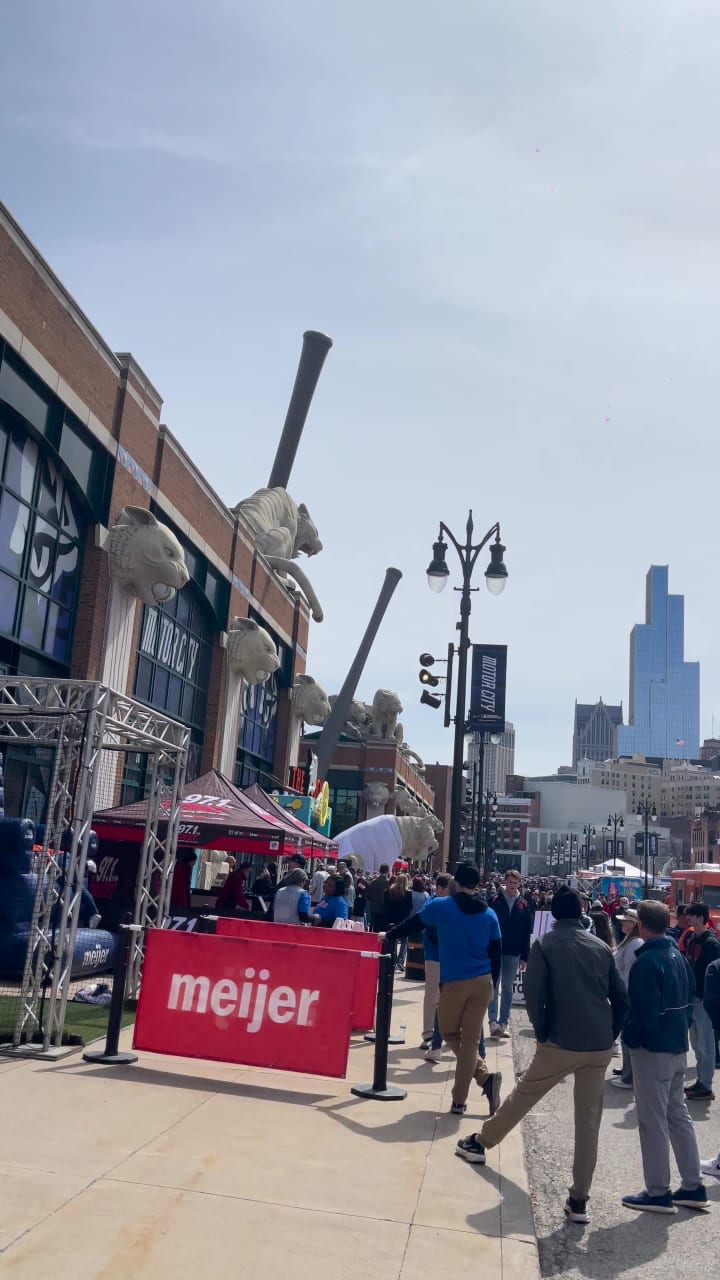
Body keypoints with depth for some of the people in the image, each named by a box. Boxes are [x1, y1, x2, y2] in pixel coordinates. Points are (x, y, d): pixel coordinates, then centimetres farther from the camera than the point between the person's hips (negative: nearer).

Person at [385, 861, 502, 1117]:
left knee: (450, 1033, 15)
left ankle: (485, 1076, 1)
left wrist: (388, 935, 22)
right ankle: (459, 1100, 6)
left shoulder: (440, 906, -5)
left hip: (454, 983, -3)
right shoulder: (489, 914, 5)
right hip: (482, 982, 3)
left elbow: (412, 925, 6)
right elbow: (496, 955, 8)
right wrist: (491, 985, 17)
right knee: (470, 1040, 8)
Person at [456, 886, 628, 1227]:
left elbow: (533, 994, -12)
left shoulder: (545, 944, -4)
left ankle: (480, 1143, 35)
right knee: (588, 1122, 9)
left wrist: (542, 1032, 1)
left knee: (522, 1097, 16)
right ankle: (579, 1200, 10)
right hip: (600, 1047, 3)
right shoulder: (601, 947, 7)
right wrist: (609, 1035, 11)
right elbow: (621, 999, 4)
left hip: (562, 1042, -3)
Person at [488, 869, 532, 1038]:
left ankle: (504, 1022, 16)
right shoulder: (494, 901, -4)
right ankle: (493, 1021, -3)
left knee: (508, 989, 10)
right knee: (494, 987, -4)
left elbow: (527, 933, 6)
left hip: (513, 953, 3)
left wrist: (524, 957, 4)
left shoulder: (523, 905, 4)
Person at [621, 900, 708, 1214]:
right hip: (678, 1046, 9)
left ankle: (658, 1193, 9)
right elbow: (689, 999, 13)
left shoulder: (646, 962, -21)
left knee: (653, 1121, 1)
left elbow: (643, 1013, -23)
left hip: (653, 1049, -9)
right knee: (678, 1114, 18)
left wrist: (631, 1039, -6)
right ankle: (693, 1187, 24)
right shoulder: (677, 956, 6)